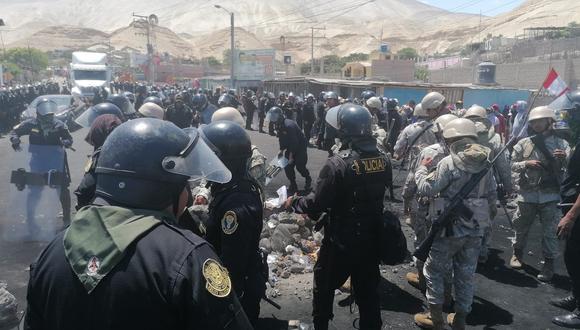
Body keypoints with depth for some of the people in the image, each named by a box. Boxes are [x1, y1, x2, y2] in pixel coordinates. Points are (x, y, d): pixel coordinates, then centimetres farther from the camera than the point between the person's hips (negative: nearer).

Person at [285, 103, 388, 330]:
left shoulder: (338, 163, -23)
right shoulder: (381, 159, -3)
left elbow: (317, 203, -19)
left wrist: (293, 203, -1)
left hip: (342, 239, -5)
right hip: (371, 238, 5)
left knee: (324, 284, 18)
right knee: (368, 291, 18)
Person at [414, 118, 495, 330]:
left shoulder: (449, 162, -18)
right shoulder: (485, 161, 1)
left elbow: (426, 188, -17)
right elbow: (491, 191, 10)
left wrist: (421, 168, -1)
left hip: (451, 227, -6)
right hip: (476, 227, 6)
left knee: (434, 270, 11)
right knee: (466, 274, 16)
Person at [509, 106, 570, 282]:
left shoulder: (561, 144, 2)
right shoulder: (524, 144, 3)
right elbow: (513, 165, 6)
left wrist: (565, 158, -23)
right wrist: (526, 163, -13)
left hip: (551, 195, -1)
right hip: (527, 194, 1)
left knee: (550, 231, 3)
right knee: (521, 227, 14)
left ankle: (549, 263, 17)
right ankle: (518, 253, 35)